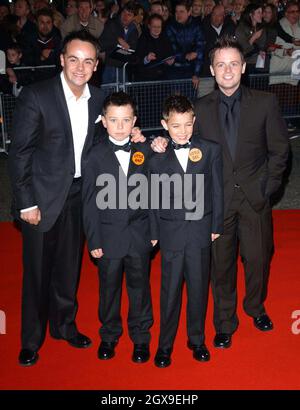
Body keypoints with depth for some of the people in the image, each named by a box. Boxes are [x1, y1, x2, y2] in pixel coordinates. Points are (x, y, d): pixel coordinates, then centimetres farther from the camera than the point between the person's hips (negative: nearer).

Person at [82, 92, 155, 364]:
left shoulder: (145, 152, -2)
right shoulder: (97, 156, -5)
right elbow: (90, 202, -4)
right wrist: (93, 240, -5)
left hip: (139, 234, 1)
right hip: (109, 236, -1)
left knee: (140, 286, 12)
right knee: (109, 287, 13)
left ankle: (141, 337, 30)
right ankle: (109, 336, 34)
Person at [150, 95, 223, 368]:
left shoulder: (211, 150, 0)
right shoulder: (157, 157, -2)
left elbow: (217, 191, 3)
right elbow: (153, 198, 2)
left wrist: (216, 226, 3)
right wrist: (154, 232, 2)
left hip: (201, 230, 1)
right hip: (171, 232, -1)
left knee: (198, 287, 11)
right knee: (170, 289, 8)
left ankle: (197, 339, 30)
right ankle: (165, 344, 24)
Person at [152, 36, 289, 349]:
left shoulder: (265, 103, -2)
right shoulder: (201, 108, 0)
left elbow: (279, 149, 2)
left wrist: (268, 185, -2)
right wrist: (164, 146, -16)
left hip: (254, 196, 0)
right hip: (218, 199, 0)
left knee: (257, 257, 13)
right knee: (221, 262, 10)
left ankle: (256, 307, 43)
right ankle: (225, 322, 31)